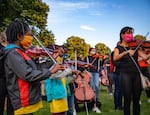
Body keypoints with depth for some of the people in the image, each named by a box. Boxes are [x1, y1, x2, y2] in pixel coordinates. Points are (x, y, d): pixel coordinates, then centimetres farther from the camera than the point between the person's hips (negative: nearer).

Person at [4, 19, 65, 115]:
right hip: (24, 103, -9)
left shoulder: (19, 52, 14)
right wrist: (51, 71, -16)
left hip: (29, 101, 9)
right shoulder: (13, 53, -16)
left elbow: (33, 70, 15)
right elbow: (28, 75, -25)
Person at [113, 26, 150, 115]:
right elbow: (115, 58, -16)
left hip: (137, 74, 3)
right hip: (126, 74, -3)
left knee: (136, 100, 6)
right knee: (128, 100, -6)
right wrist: (127, 52, -29)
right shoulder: (118, 48, 5)